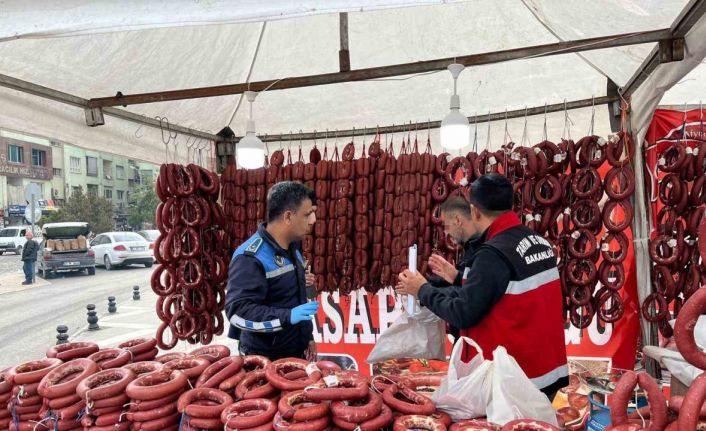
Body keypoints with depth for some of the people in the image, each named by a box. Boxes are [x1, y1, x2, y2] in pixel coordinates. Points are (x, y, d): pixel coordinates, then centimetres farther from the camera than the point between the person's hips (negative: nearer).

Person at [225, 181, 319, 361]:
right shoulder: (251, 257, -22)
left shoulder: (292, 247, 6)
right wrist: (287, 317, -35)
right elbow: (238, 312, -28)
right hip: (265, 360, -8)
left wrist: (307, 336, 15)